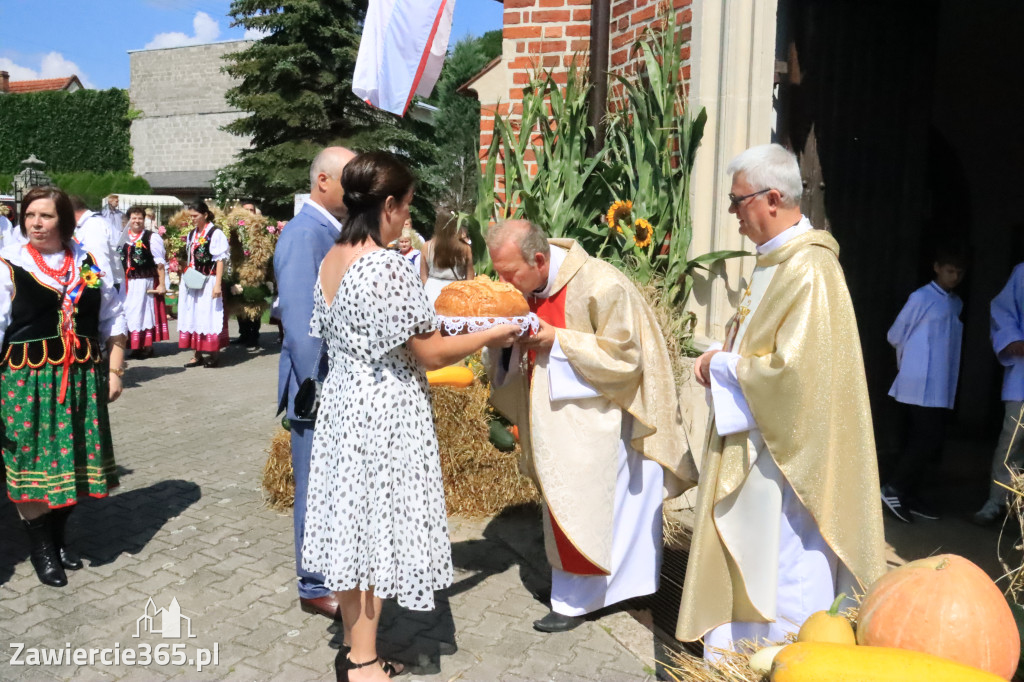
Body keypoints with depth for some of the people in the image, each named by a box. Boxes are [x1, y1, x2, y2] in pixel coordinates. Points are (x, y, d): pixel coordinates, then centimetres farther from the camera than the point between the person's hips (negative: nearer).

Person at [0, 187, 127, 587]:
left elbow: (112, 322, 11)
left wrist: (114, 372, 5)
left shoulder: (87, 265, 6)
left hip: (82, 378, 3)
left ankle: (59, 535, 32)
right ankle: (40, 546, 23)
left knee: (76, 461, 11)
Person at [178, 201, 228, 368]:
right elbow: (189, 260, 17)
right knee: (192, 316, 7)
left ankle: (214, 354, 6)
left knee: (208, 316, -3)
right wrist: (183, 281, 14)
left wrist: (217, 284, -16)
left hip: (208, 282, -7)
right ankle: (197, 355, 13)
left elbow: (220, 260, -11)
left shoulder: (216, 233, -8)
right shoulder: (192, 234, 14)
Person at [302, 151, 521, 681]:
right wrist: (491, 335, -5)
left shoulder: (330, 261, 4)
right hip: (385, 413, -8)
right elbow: (431, 353, -17)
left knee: (352, 520, 16)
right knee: (378, 527, 5)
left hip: (341, 402, 8)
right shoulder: (389, 267, -21)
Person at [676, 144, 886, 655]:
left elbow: (793, 369, -27)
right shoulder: (774, 260, 9)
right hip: (757, 440, 10)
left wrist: (721, 366, -15)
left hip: (785, 449, -10)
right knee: (747, 554, 19)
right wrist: (720, 361, 4)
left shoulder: (809, 271, -22)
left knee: (783, 565, 4)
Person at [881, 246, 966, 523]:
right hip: (921, 386, -7)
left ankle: (909, 496, 17)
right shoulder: (921, 297, -6)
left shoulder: (957, 303, 15)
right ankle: (892, 488, 1)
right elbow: (895, 336, -2)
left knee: (926, 443, 8)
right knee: (927, 441, -11)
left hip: (942, 388, 7)